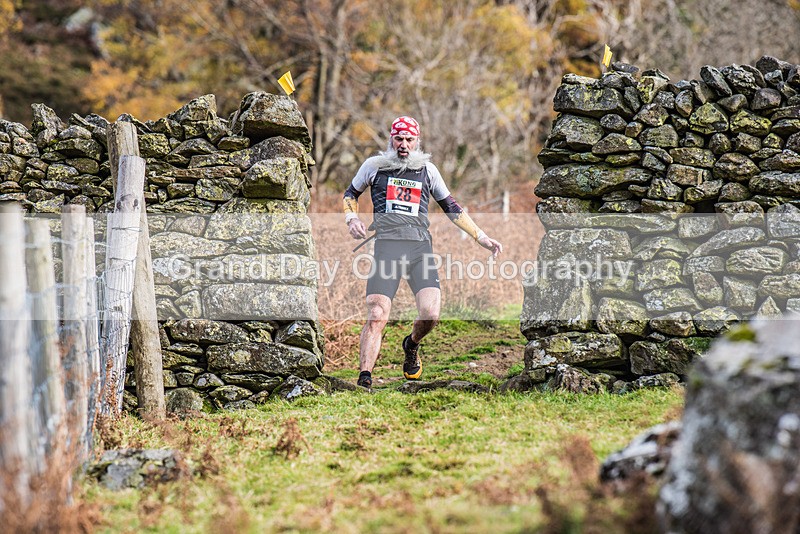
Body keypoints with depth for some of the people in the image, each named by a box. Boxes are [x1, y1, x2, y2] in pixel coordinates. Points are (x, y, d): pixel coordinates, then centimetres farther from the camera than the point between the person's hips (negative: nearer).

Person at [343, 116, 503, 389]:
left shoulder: (427, 170, 17)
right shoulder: (374, 166, 13)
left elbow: (451, 207, 25)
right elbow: (351, 194, 28)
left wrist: (481, 237, 23)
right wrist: (352, 218, 7)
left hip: (421, 248, 2)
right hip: (387, 246, -2)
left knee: (431, 314, -14)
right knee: (376, 317, -15)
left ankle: (412, 345, 20)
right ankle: (364, 378, -11)